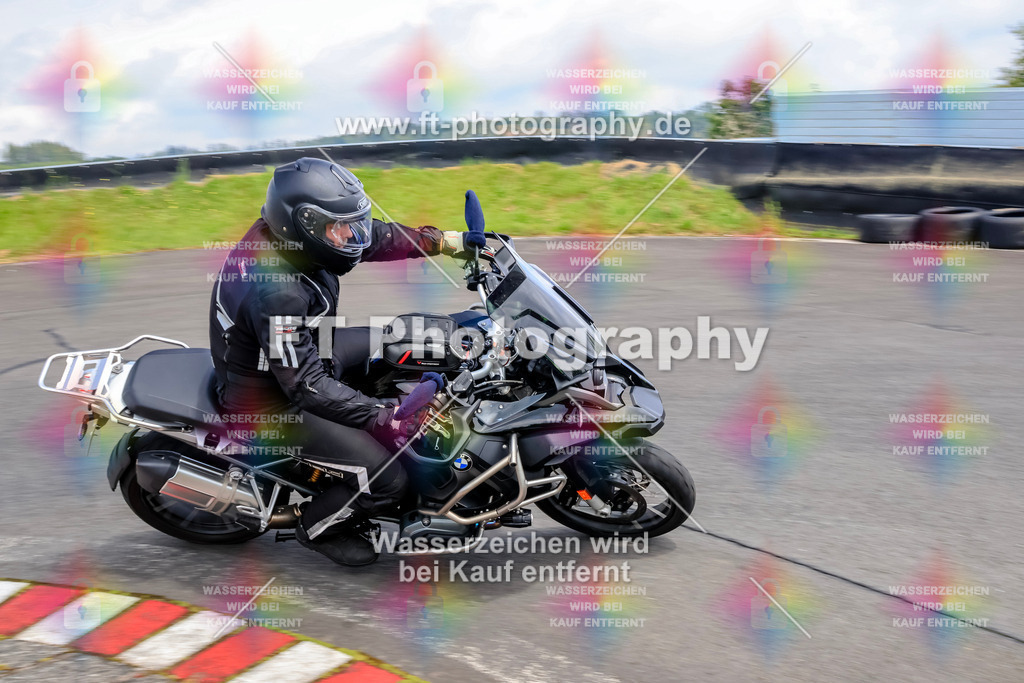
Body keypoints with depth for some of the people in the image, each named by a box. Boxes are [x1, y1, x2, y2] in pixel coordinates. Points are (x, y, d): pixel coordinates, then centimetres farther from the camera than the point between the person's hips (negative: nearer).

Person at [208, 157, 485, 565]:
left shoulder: (288, 234, -11)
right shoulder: (276, 292, -37)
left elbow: (377, 237, 2)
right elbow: (306, 387, -35)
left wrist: (453, 241, 0)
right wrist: (387, 418, -35)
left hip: (301, 355, 10)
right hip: (271, 403, -9)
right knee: (387, 480, -16)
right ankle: (318, 527, 17)